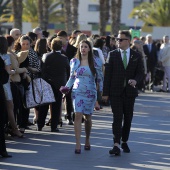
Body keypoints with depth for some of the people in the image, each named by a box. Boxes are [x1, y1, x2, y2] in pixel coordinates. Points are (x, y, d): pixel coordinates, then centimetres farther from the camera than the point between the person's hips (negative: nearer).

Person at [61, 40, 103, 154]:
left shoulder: (94, 63, 2)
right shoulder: (74, 62, 6)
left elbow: (100, 78, 5)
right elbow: (72, 77, 14)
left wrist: (102, 91, -3)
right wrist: (67, 87, -1)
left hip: (90, 92, 0)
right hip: (78, 92, 0)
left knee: (88, 117, 8)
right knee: (78, 115, -12)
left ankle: (87, 140, 29)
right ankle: (78, 144, -16)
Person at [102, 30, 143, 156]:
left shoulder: (136, 56, 5)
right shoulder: (112, 55, 3)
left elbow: (140, 73, 5)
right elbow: (108, 74, 1)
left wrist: (135, 80, -19)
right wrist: (105, 93, -3)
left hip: (129, 92, 2)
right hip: (115, 92, -2)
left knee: (128, 118, 9)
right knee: (117, 118, -11)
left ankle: (124, 142, 24)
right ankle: (116, 145, -17)